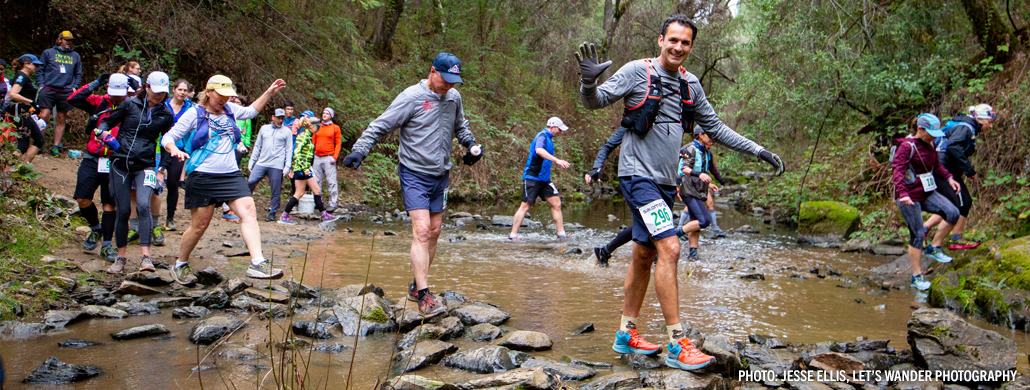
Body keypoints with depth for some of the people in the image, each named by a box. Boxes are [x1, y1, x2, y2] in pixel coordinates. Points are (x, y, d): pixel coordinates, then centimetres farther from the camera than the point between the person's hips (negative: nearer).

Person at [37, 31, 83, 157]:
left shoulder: (75, 56, 17)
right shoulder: (48, 53, 9)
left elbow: (78, 74, 21)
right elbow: (40, 70, 8)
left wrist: (75, 87, 7)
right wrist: (41, 85, -3)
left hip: (66, 92, 3)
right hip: (49, 89, -2)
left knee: (61, 120, 4)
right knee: (44, 116, -11)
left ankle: (56, 146, 10)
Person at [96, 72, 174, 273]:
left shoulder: (166, 114, 5)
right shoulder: (130, 104, 2)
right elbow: (108, 121, 9)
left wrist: (162, 170, 8)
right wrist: (104, 131, -13)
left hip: (145, 166, 0)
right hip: (121, 164, 1)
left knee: (143, 205, -23)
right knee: (123, 211, 2)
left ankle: (145, 256, -23)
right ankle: (121, 257, 18)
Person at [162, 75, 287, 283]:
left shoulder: (229, 110, 13)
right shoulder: (194, 113, -1)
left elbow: (251, 111, 34)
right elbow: (168, 138, 1)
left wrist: (269, 92, 26)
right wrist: (174, 149, -22)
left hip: (231, 175, 5)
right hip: (202, 177, -4)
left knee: (249, 211, -15)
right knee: (200, 225, 2)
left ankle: (257, 264, -21)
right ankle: (180, 265, 26)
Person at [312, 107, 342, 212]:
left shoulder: (335, 128, 4)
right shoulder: (318, 127, 13)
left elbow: (338, 143, 2)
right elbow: (313, 141, 15)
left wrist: (334, 157, -8)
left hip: (328, 157, -4)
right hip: (317, 157, 4)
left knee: (331, 181, -5)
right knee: (316, 181, 6)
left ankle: (332, 203, -3)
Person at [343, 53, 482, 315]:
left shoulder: (454, 98, 7)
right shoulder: (412, 97, -13)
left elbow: (460, 126, 27)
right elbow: (381, 126, -13)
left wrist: (471, 144, 11)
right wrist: (360, 150, -25)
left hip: (441, 175, 7)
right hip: (414, 175, -7)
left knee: (434, 232, 9)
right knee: (421, 231, -16)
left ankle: (416, 287, 22)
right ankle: (423, 295, -16)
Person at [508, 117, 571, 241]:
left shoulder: (548, 138, 18)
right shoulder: (542, 136, -13)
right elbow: (539, 150, -36)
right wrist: (557, 160, -42)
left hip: (544, 179, 9)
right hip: (532, 178, -9)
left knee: (556, 203, 3)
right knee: (526, 205, -8)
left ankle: (561, 235, 6)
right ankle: (513, 235, -2)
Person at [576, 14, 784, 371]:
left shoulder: (691, 85, 10)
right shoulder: (637, 71, -7)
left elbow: (715, 128, 19)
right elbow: (596, 102, -9)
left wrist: (758, 150, 16)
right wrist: (588, 82, -32)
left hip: (665, 181, 7)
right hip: (638, 175, -7)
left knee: (644, 255, 12)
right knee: (669, 248, -17)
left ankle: (626, 334, 24)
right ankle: (677, 346, -14)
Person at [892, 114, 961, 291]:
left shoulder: (929, 144, 7)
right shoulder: (906, 146, -17)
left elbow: (937, 165, 21)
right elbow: (898, 171, -26)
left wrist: (949, 178, 4)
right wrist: (903, 194, -39)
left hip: (927, 193, 7)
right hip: (909, 198, -7)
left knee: (953, 213, -11)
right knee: (917, 235, -3)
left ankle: (934, 248, 7)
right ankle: (917, 277, 9)